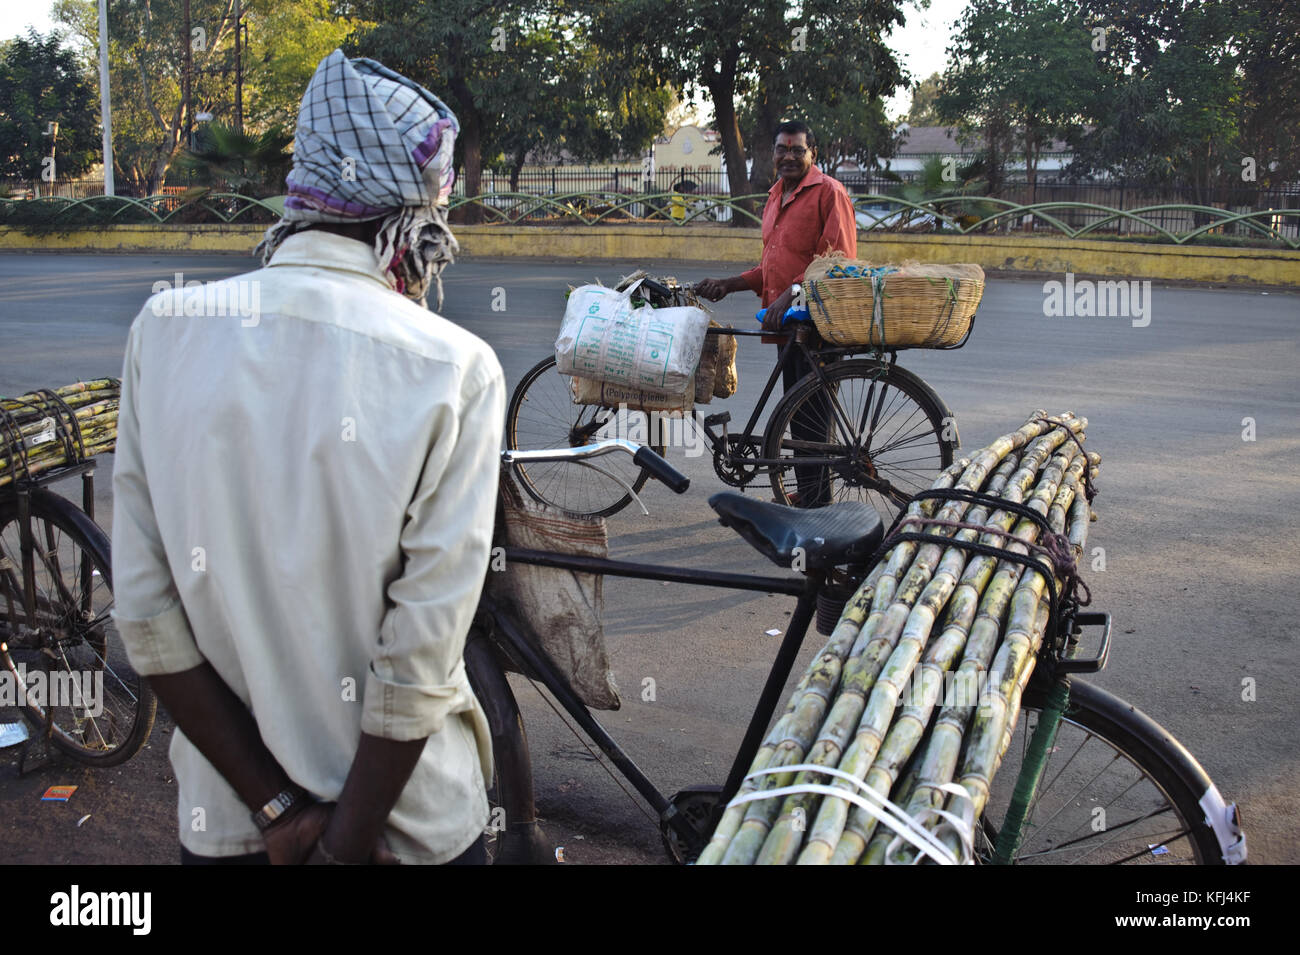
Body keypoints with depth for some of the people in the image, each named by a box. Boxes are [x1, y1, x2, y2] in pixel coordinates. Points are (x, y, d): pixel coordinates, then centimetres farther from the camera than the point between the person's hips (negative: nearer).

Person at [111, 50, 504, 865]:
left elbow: (147, 614, -10)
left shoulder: (162, 330, -9)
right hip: (411, 820, -2)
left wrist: (278, 808, -6)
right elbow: (420, 657, -20)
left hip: (227, 818, 2)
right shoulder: (455, 370, -18)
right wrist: (348, 841, -9)